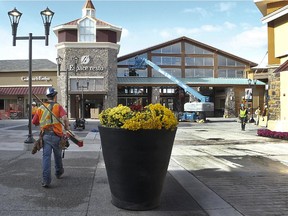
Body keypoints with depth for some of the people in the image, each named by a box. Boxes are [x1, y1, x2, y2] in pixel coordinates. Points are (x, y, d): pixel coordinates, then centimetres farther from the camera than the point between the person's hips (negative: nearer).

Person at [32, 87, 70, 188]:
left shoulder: (41, 108, 9)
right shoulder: (58, 107, -2)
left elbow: (34, 122, 11)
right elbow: (65, 118, -19)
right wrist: (67, 127, -3)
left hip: (45, 135, 2)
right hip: (56, 135, -2)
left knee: (46, 156, -2)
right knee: (58, 156, 18)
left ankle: (46, 180, -11)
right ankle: (59, 172, 39)